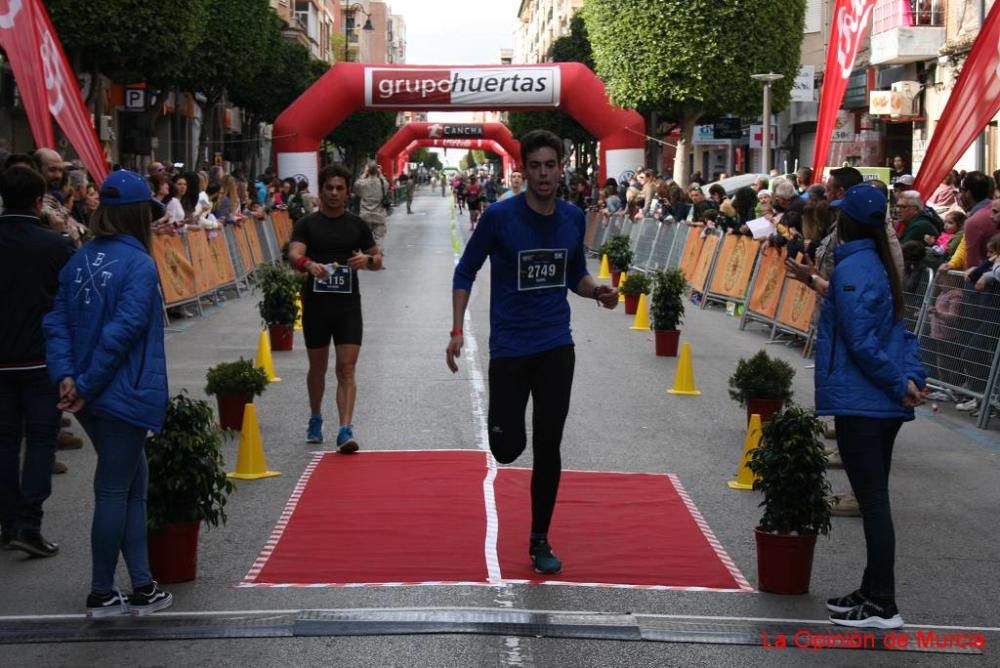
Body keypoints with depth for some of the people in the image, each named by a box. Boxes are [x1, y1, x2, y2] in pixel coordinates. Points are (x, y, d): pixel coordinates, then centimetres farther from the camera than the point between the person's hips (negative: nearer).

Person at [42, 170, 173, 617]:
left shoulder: (80, 261, 7)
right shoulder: (139, 264, -14)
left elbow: (57, 322, 2)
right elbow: (124, 329, -21)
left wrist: (65, 374, -7)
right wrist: (86, 384, -15)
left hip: (90, 397, 7)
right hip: (124, 394, -7)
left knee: (133, 483, 16)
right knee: (114, 490, 3)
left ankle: (142, 586, 17)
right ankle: (101, 595, 12)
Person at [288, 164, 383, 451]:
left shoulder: (357, 225, 7)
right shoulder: (307, 224, 0)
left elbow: (378, 260, 13)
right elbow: (294, 255, -15)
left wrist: (368, 259, -11)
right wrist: (308, 264, -38)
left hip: (348, 305, 0)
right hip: (315, 305, 0)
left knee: (346, 368, -10)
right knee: (318, 367, 13)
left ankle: (345, 430, -15)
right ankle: (316, 420, 34)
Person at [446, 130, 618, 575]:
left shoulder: (573, 218, 2)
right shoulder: (500, 216, -10)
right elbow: (465, 273, -1)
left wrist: (598, 292, -5)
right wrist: (457, 330, -9)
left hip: (556, 348, 3)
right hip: (509, 349, -2)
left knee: (548, 447, 1)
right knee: (507, 447, -4)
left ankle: (540, 542, 14)